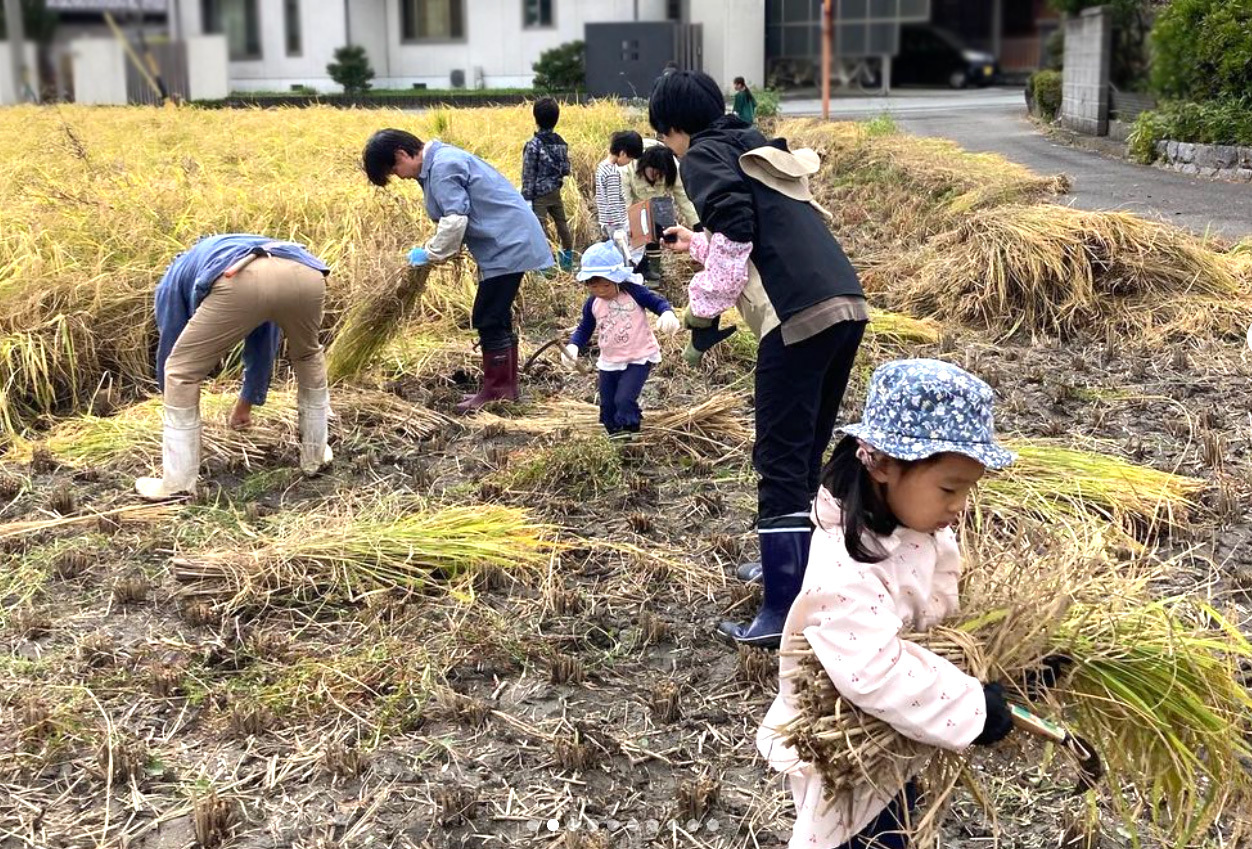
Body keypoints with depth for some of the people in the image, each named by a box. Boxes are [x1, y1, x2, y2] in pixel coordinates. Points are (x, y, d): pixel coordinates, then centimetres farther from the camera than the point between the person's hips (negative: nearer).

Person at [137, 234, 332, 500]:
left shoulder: (176, 277, 39)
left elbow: (169, 347, 44)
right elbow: (263, 344, 56)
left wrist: (173, 408, 59)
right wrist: (247, 402, 69)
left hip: (241, 282, -4)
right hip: (306, 275, 4)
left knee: (182, 372, 17)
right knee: (308, 355, 36)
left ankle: (178, 482, 19)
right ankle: (315, 455, 43)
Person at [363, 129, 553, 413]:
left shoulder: (443, 166, -17)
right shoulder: (439, 161, 14)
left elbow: (455, 220, -22)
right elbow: (455, 216, 16)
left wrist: (430, 254, -10)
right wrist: (436, 250, 5)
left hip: (508, 245, -11)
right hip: (508, 242, 11)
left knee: (488, 319, -7)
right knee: (497, 318, 14)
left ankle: (496, 391, 1)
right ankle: (505, 388, 21)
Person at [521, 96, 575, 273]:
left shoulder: (533, 145, -15)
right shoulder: (561, 142, 2)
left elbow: (528, 175, -14)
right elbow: (566, 169, 7)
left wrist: (526, 199, -10)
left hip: (539, 194, -6)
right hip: (556, 192, 7)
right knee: (562, 224, 18)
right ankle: (568, 259, 29)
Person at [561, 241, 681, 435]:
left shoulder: (632, 292, -14)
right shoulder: (592, 304, -2)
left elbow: (658, 302, -11)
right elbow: (584, 329, 6)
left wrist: (668, 314, -35)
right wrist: (573, 346, -15)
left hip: (639, 358, -5)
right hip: (609, 362, 5)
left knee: (624, 400, -21)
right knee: (607, 408, 13)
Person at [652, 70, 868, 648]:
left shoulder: (704, 155, 4)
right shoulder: (754, 147, 28)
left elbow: (735, 233, -12)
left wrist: (702, 306, -1)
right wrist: (694, 243, 47)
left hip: (799, 318, -9)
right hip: (848, 306, 9)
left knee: (780, 461, -5)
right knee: (806, 453, 19)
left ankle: (783, 610, -4)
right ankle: (793, 567, 32)